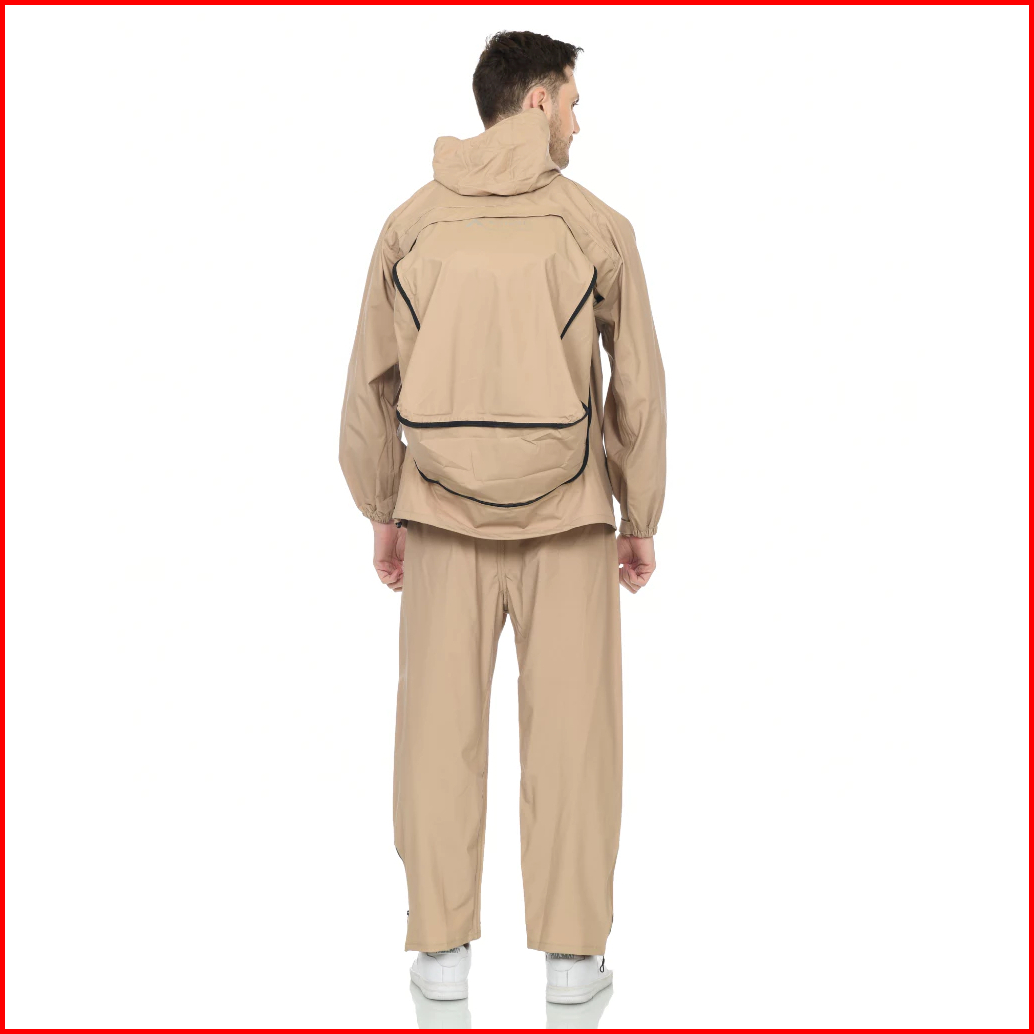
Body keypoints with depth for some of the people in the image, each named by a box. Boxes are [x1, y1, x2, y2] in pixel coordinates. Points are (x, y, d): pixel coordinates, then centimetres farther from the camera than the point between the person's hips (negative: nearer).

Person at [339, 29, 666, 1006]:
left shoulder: (412, 223, 0)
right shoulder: (597, 227, -5)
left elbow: (373, 383, 4)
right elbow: (637, 388, -1)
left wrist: (382, 514, 14)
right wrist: (641, 521, 10)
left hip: (446, 511, 2)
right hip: (566, 517, -1)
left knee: (441, 726, 8)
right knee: (570, 732, 6)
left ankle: (441, 948, 14)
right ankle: (571, 951, 13)